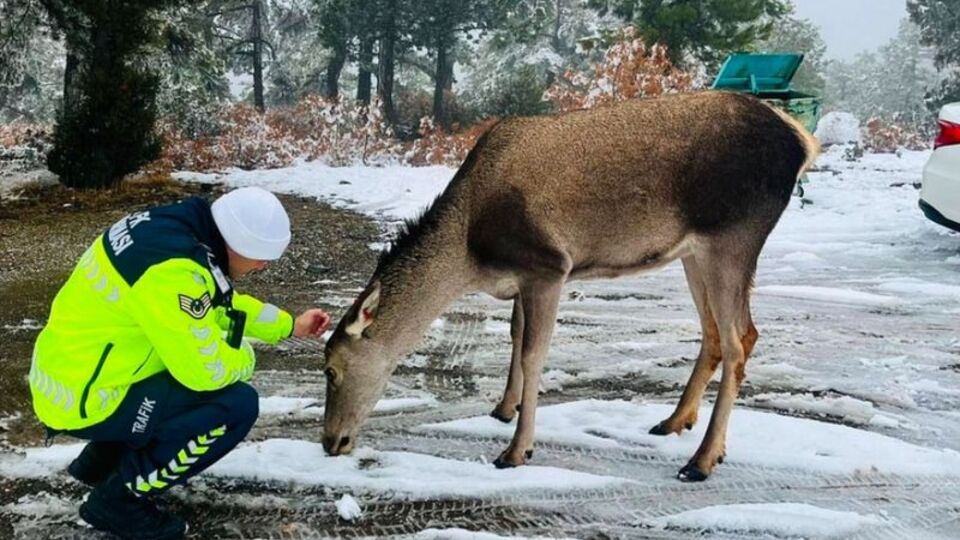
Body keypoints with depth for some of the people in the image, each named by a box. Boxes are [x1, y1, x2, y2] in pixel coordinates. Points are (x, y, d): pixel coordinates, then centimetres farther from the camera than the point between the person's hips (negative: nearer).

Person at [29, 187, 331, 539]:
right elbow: (206, 369, -26)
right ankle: (119, 500, 0)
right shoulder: (171, 268, -29)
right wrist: (245, 359, -4)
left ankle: (102, 461, 23)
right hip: (82, 398, -10)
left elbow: (222, 303, 18)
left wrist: (290, 325, 18)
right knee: (237, 404, -15)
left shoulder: (178, 228, 0)